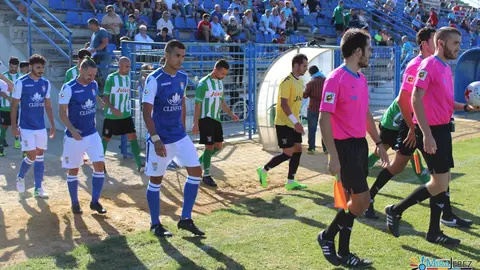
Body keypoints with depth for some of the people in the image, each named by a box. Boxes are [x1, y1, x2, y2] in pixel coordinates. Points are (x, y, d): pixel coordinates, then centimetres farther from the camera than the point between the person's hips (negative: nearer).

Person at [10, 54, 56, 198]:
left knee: (40, 157, 7)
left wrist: (53, 125, 11)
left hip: (41, 127, 5)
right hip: (26, 127, -5)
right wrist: (14, 126, -10)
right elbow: (14, 106, -7)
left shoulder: (46, 83, 4)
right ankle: (20, 177, 22)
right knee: (32, 156, -8)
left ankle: (38, 189, 16)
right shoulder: (21, 82, -10)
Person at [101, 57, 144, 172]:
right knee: (106, 138, 8)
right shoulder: (111, 78, -13)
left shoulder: (128, 78, 4)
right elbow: (105, 97, -13)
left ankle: (139, 165, -7)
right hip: (111, 115, -4)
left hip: (126, 115, 4)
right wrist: (113, 109, -26)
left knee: (133, 136, -6)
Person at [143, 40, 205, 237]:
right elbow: (146, 112, -16)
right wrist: (155, 139, -21)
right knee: (156, 180, 5)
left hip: (180, 136, 6)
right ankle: (155, 224, 21)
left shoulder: (183, 78, 5)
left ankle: (185, 219, 12)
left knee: (196, 172, 0)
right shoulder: (154, 79, -15)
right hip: (160, 139, -6)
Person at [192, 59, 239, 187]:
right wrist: (195, 123, -17)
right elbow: (197, 104, -15)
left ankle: (199, 162, 29)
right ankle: (206, 175, 7)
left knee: (219, 145, 11)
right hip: (206, 119, -8)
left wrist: (231, 114, 14)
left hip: (216, 119, 8)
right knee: (209, 146, -5)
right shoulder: (204, 83, -15)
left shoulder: (220, 82, 10)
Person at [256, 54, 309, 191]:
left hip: (293, 123, 9)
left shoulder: (300, 82, 11)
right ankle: (263, 170, 12)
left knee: (298, 150, 6)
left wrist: (297, 122, 19)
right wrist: (296, 122, -29)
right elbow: (283, 104, -24)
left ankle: (290, 182, 14)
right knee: (288, 153, -6)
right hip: (284, 123, -9)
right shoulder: (287, 82, -18)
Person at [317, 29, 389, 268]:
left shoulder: (361, 79, 10)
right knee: (362, 201, -8)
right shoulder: (335, 79, -16)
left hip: (360, 145, 9)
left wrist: (378, 142, 19)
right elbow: (324, 119, -18)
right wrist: (333, 156, -21)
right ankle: (327, 236, 13)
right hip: (345, 147, -9)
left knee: (354, 201, 12)